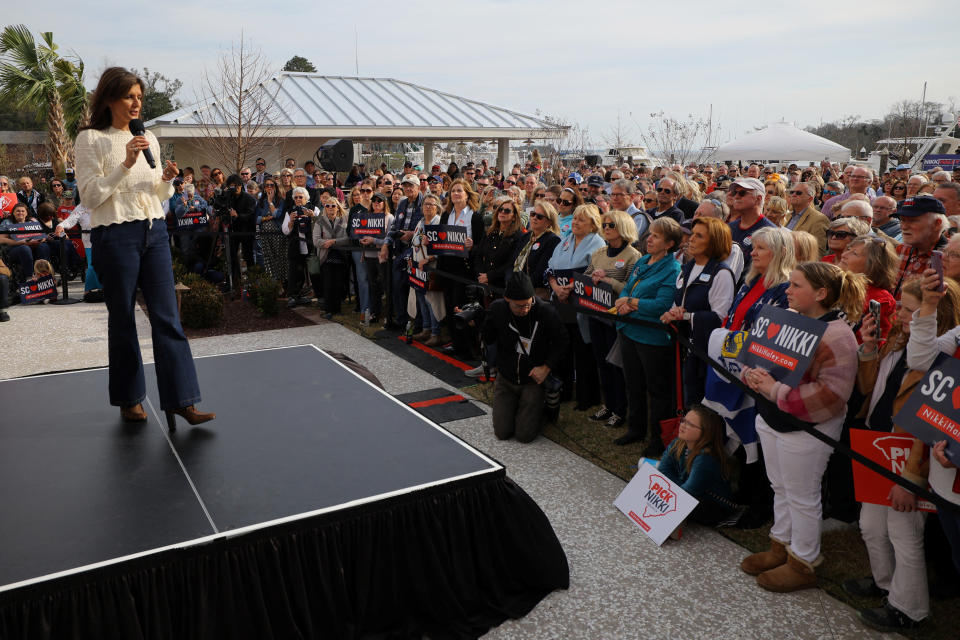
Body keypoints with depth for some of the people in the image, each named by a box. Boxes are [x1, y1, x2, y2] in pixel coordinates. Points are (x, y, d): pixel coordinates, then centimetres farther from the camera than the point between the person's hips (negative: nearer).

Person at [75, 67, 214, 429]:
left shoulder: (148, 139, 13)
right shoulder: (90, 139, -2)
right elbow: (91, 196, -8)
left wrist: (167, 180, -3)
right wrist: (125, 165, -16)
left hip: (154, 232, 4)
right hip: (115, 236, -4)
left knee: (167, 317, -3)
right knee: (122, 320, 5)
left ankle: (182, 401, -2)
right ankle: (129, 399, 21)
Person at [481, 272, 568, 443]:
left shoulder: (546, 312, -18)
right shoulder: (497, 310, -12)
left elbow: (561, 342, -4)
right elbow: (487, 340, -2)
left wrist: (547, 367, -13)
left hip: (533, 380, -2)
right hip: (506, 379, 2)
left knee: (524, 435, -7)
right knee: (502, 432, -2)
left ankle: (540, 408, 25)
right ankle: (514, 406, 30)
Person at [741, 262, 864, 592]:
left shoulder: (837, 335, -22)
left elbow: (831, 393, -28)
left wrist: (776, 390, -27)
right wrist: (752, 375, -10)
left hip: (805, 429, -8)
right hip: (770, 420, 8)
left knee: (801, 496, 8)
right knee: (780, 489, 22)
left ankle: (803, 564, 26)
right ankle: (780, 548, 40)